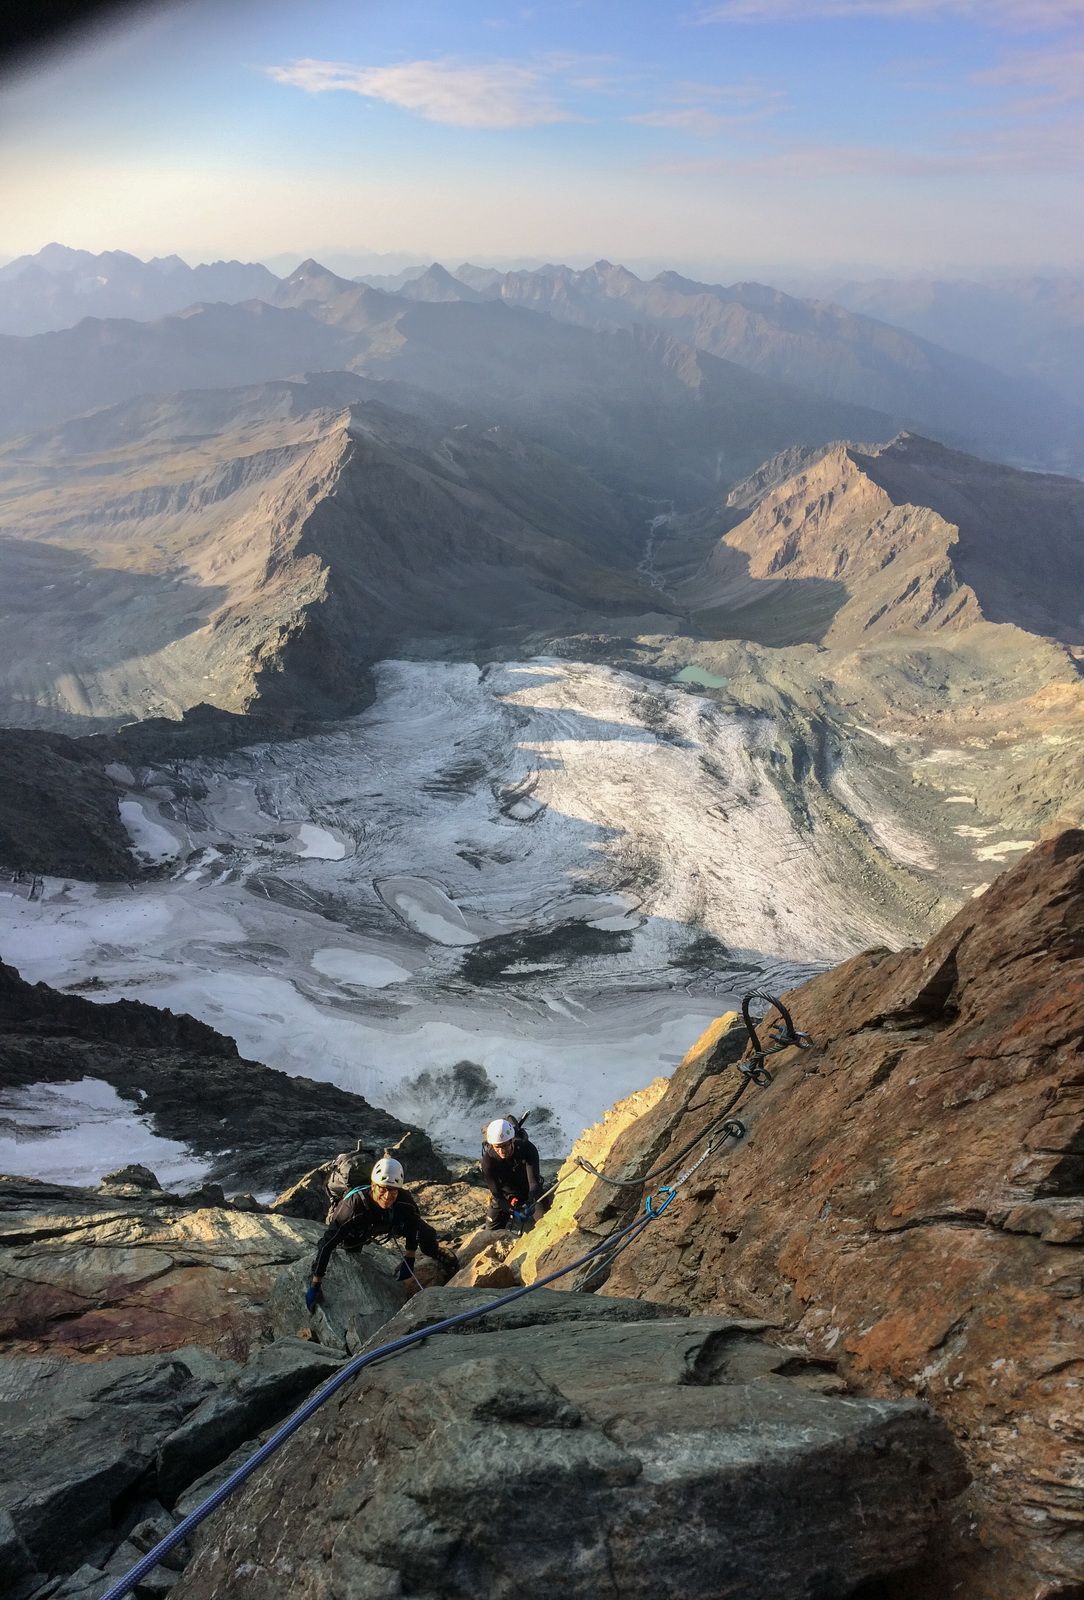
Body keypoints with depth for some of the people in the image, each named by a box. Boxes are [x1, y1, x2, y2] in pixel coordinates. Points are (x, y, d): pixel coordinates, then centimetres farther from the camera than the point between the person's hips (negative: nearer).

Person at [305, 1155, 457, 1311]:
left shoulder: (404, 1199, -37)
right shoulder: (353, 1204, -47)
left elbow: (413, 1227, -16)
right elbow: (328, 1243, -42)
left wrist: (408, 1261, -15)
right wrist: (315, 1285, -41)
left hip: (387, 1225, 0)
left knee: (426, 1232, -13)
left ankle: (443, 1258, 19)